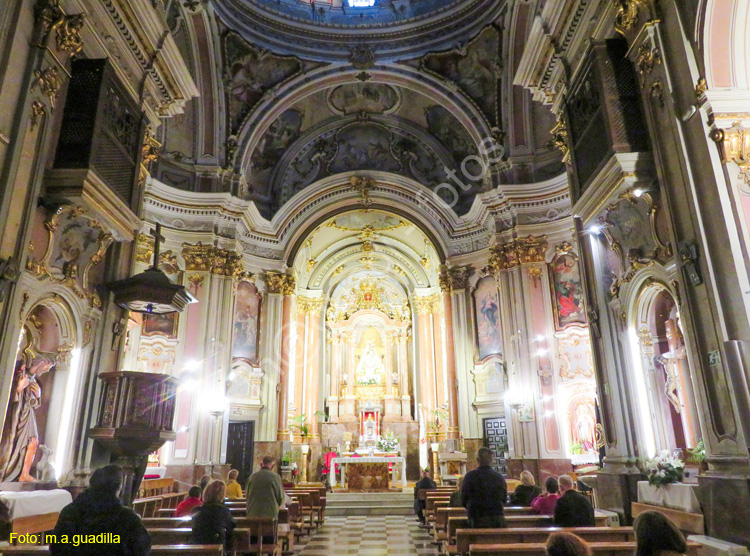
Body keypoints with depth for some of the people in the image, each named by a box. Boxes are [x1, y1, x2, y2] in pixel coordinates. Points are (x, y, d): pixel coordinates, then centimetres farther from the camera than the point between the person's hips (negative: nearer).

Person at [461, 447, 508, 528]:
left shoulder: (470, 476, -8)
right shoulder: (499, 477, 1)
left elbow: (463, 501, -1)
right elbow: (504, 499, 12)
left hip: (477, 520, -3)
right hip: (498, 520, 3)